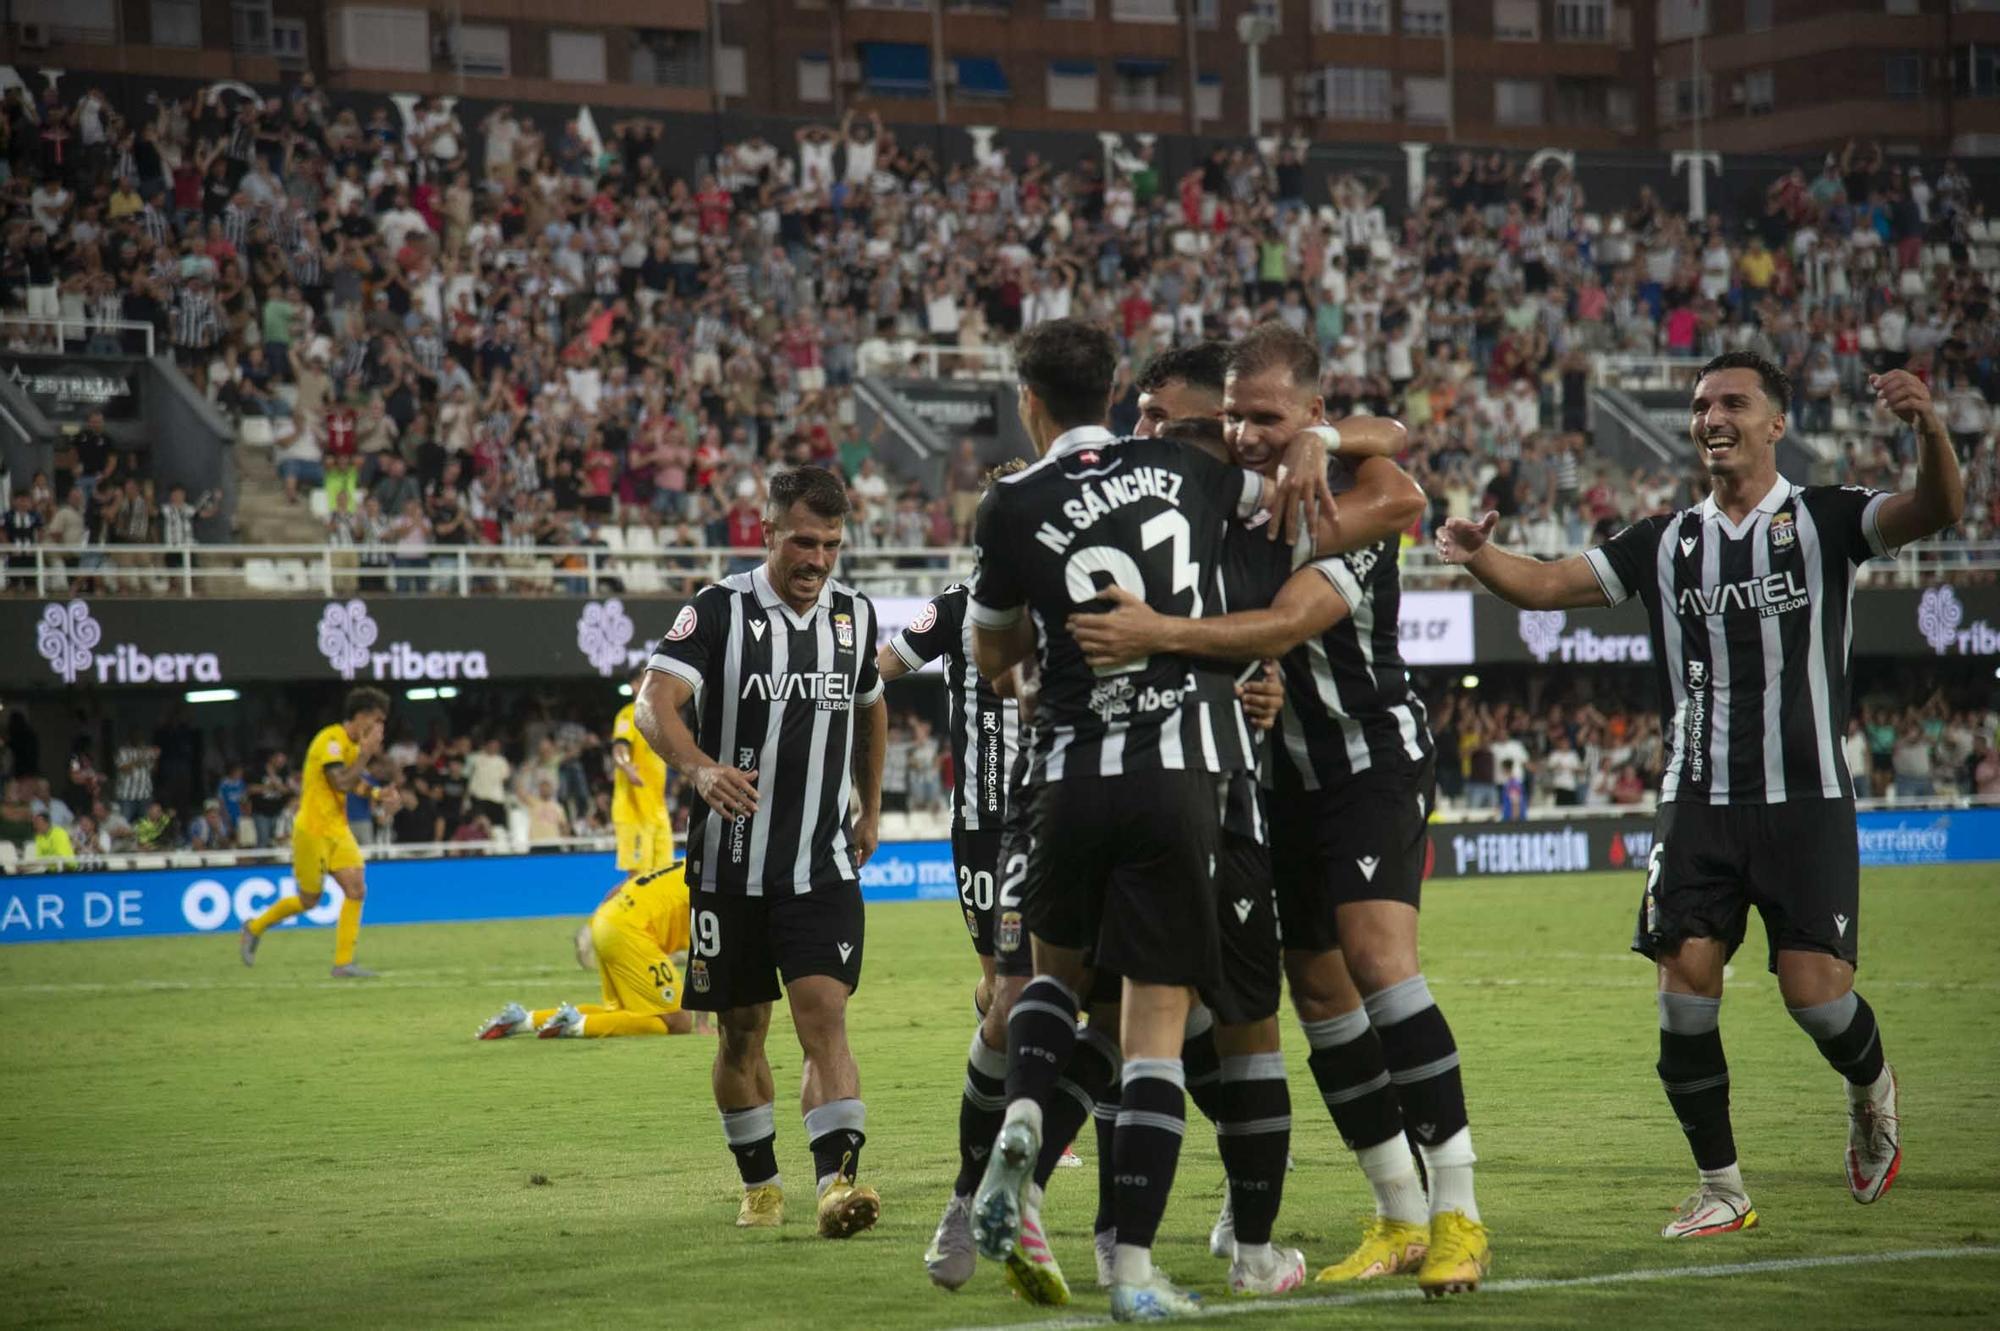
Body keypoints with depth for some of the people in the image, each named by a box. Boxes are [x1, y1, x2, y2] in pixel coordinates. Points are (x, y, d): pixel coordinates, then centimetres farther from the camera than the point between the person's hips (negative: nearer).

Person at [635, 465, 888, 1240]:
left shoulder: (855, 615, 6)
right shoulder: (720, 610, -8)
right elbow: (654, 704, -21)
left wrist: (871, 808, 29)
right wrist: (701, 769, -40)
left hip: (823, 864, 1)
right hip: (729, 863, -1)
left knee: (824, 1019, -14)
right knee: (741, 1033, 8)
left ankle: (838, 1181, -24)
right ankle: (760, 1185, 25)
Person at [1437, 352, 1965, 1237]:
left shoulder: (1823, 519, 0)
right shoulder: (1666, 544, 11)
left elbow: (1936, 511, -15)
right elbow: (1545, 585, 7)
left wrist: (1929, 426, -36)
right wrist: (1476, 554, -14)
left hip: (1805, 802, -3)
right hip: (1697, 803, 3)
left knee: (1814, 991, -10)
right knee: (1685, 988, -7)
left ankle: (1871, 1093, 25)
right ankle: (1720, 1188, 7)